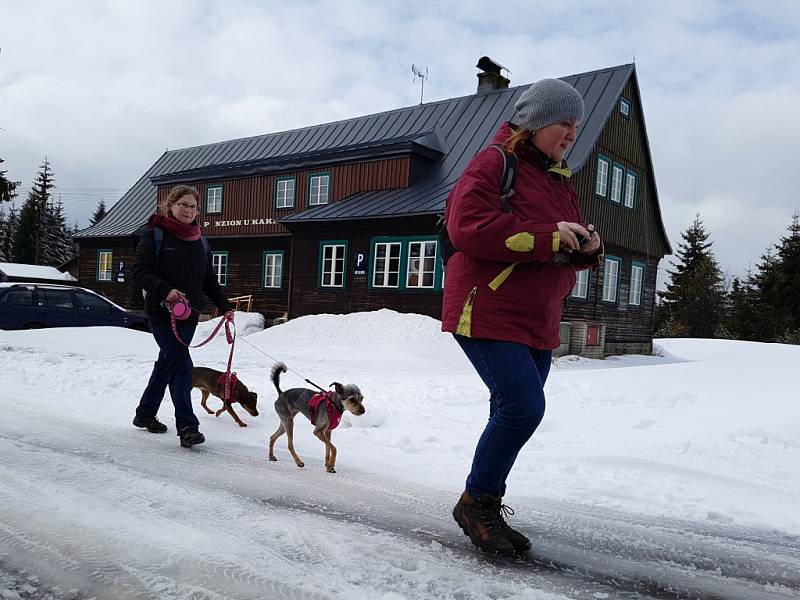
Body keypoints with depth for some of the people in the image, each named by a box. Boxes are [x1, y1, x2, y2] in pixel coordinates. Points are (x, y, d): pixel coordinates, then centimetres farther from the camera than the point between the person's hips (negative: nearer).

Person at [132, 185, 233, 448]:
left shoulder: (200, 241, 13)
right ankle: (187, 427, -15)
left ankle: (145, 414, 33)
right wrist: (165, 290, -26)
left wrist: (224, 306, 7)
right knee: (181, 366, -16)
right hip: (162, 311, -6)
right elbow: (139, 271, -11)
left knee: (167, 364, 16)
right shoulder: (154, 234, -4)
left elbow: (209, 280, 17)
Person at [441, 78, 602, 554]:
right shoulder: (496, 162, -7)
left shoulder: (560, 181, 19)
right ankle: (476, 502, 3)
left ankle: (485, 507, 26)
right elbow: (468, 226, -22)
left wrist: (587, 247, -2)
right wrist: (547, 236, -21)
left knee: (515, 414, 11)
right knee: (524, 406, -18)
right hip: (488, 312, -9)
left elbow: (566, 254, 23)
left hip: (538, 322, 9)